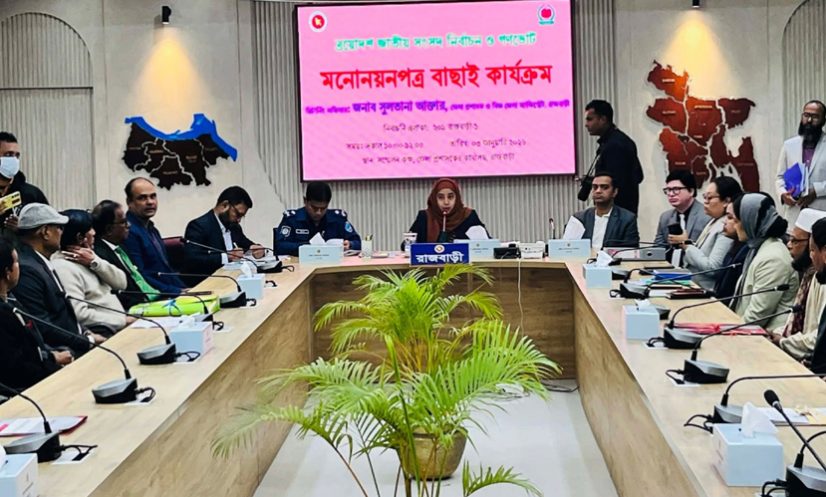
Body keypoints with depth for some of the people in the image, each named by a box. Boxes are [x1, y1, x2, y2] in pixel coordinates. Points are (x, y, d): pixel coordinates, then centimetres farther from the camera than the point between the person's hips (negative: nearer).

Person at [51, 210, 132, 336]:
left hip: (119, 325, 8)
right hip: (102, 333, -8)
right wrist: (123, 320, -17)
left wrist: (95, 262, -8)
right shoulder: (64, 268, -13)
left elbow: (121, 283, 6)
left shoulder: (89, 256, 12)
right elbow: (79, 314, -21)